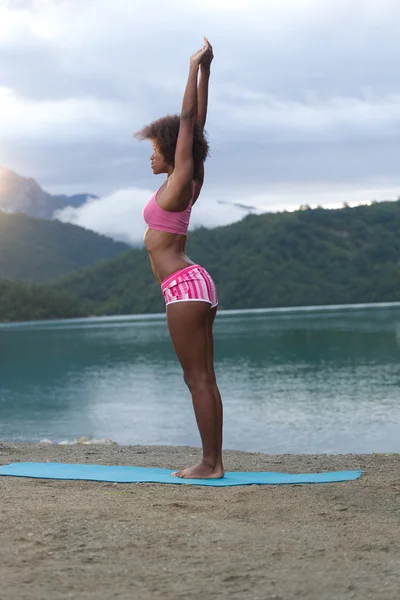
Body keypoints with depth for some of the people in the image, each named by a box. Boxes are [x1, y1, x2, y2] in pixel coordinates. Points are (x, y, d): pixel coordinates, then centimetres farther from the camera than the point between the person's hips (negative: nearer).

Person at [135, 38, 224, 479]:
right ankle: (213, 461, 11)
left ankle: (210, 464, -5)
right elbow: (196, 122, 17)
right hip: (195, 286, 10)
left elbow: (189, 120, -9)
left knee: (198, 379, -7)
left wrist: (196, 69, -5)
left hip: (184, 287, -10)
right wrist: (204, 73, 19)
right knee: (203, 379, 8)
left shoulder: (181, 179, -7)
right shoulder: (191, 182, 14)